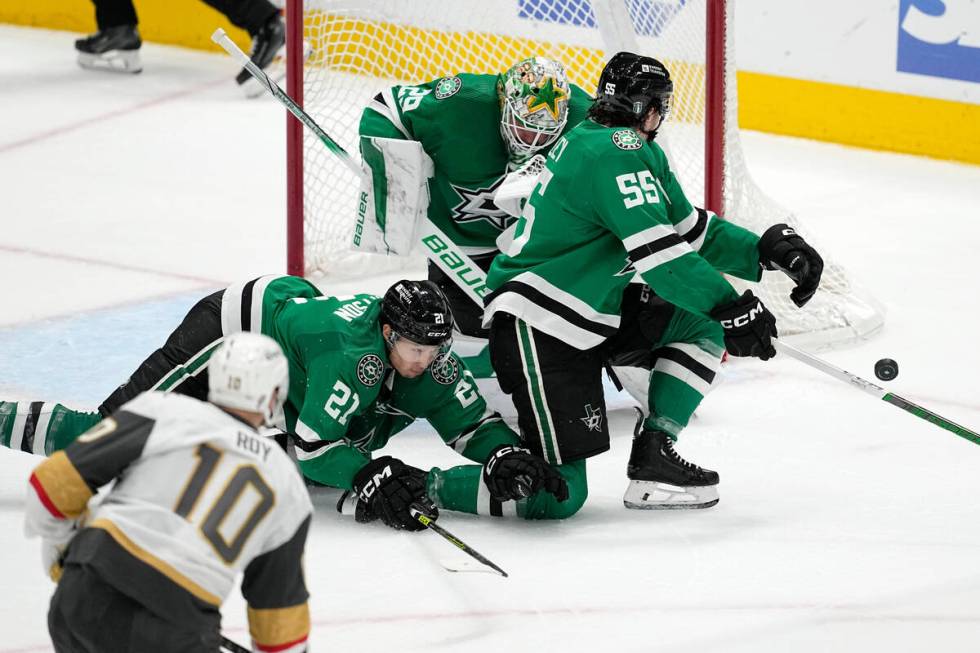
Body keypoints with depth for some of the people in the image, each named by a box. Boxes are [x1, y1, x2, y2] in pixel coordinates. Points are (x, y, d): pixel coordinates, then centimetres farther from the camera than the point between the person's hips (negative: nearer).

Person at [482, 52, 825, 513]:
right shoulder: (616, 151, -18)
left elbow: (690, 228, 18)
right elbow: (658, 252, -26)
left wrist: (768, 250, 6)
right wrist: (729, 307, -26)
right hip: (537, 326, -11)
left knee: (702, 324, 5)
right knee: (558, 493, -16)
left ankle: (652, 457, 4)